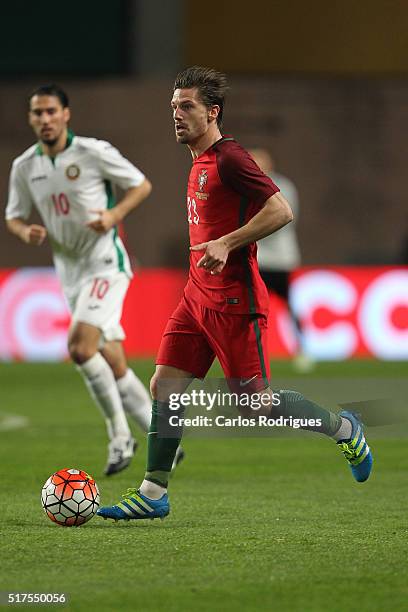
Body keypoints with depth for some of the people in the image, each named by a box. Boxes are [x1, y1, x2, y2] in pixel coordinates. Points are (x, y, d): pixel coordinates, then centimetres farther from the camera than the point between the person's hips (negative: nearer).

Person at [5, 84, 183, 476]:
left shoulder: (94, 153, -9)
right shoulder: (24, 167, 4)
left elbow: (141, 185, -1)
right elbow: (14, 216, 14)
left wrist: (114, 215, -17)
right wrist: (26, 232, -9)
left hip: (105, 263, -6)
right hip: (70, 274, 6)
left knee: (80, 346, -23)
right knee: (113, 365, 7)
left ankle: (119, 434, -9)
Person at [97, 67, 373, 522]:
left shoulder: (229, 159, -14)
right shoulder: (200, 162, 15)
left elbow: (281, 211, -21)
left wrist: (226, 244, -23)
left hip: (232, 302, -9)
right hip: (197, 296, 9)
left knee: (256, 403, -4)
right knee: (163, 388, 1)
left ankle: (343, 429, 16)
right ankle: (153, 493, 4)